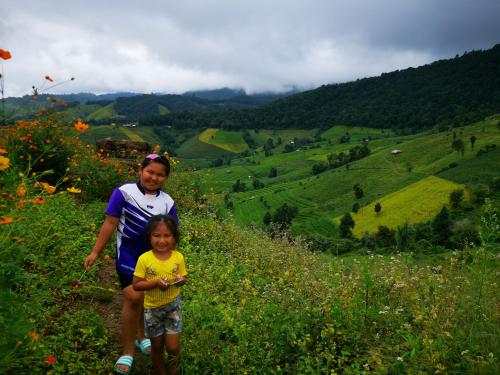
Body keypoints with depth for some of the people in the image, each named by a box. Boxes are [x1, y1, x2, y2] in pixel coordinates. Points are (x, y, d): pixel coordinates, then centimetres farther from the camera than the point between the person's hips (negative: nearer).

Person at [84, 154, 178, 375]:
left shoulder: (167, 202, -2)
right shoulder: (124, 192, -13)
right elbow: (110, 223, -9)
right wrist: (96, 252, -8)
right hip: (129, 254, -4)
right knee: (134, 298, -11)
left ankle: (141, 336, 40)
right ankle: (128, 351, 6)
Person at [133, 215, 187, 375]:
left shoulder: (178, 257, -11)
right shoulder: (144, 259, -17)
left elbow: (183, 279, 2)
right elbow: (136, 285, -13)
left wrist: (181, 280, -21)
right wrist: (156, 282, -28)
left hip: (173, 306, 1)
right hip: (152, 309, 0)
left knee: (173, 347, 3)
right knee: (157, 348, 16)